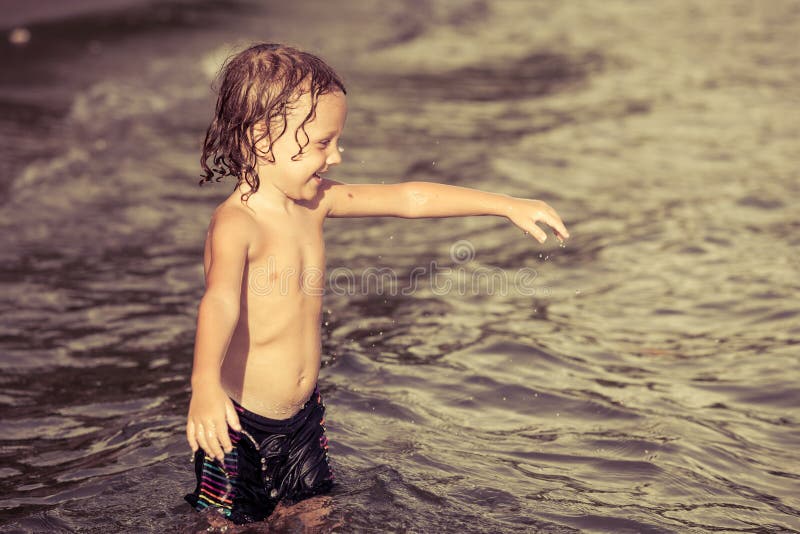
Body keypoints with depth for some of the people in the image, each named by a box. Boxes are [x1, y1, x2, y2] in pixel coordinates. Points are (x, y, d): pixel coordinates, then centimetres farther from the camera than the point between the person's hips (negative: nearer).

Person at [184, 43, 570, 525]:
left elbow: (408, 199, 3)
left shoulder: (316, 202, -1)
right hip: (240, 428, -7)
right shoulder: (235, 224, -26)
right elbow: (220, 301, -43)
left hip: (304, 415, 7)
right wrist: (205, 386, -61)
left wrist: (507, 205, 3)